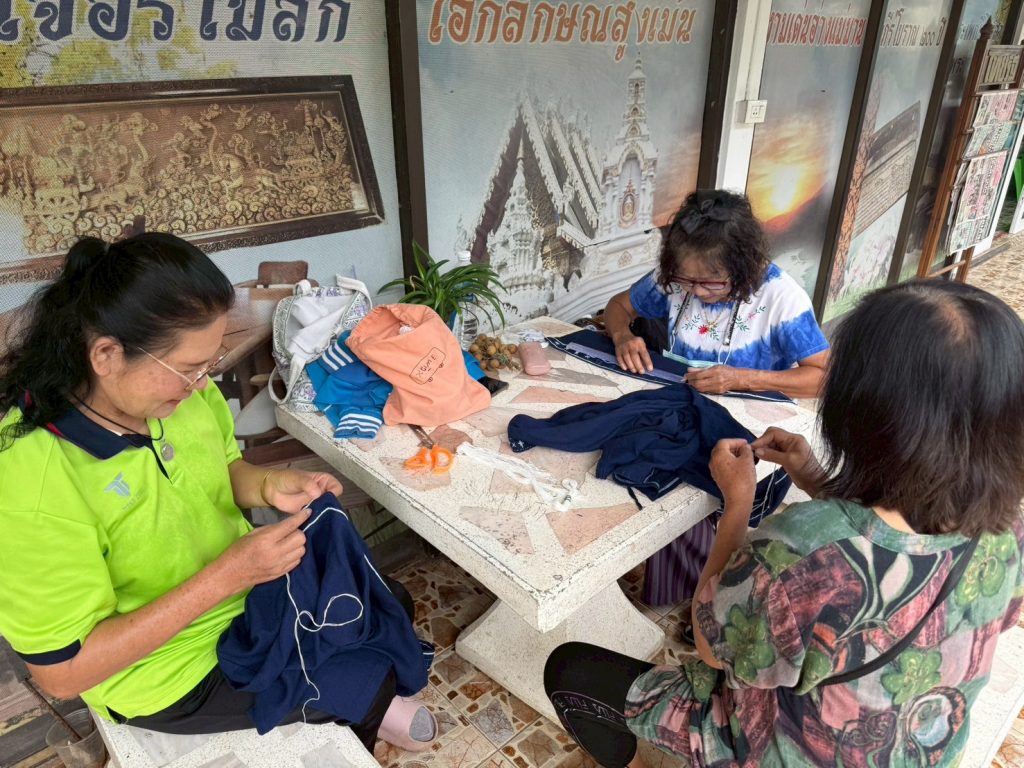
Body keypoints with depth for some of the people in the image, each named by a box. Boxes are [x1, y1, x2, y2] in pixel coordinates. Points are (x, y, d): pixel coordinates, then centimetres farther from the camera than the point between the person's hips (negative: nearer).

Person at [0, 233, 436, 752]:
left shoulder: (178, 387, -17)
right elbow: (63, 670, -26)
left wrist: (267, 486, -19)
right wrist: (225, 577, -33)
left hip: (248, 581, 6)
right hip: (173, 672, -5)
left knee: (391, 605, 14)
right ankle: (370, 714, 37)